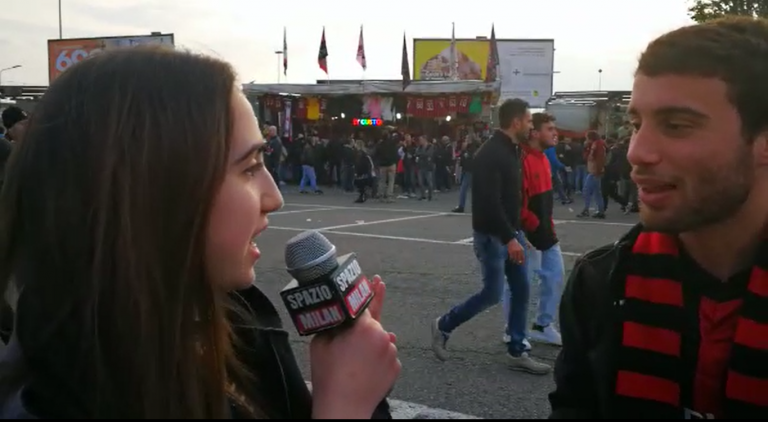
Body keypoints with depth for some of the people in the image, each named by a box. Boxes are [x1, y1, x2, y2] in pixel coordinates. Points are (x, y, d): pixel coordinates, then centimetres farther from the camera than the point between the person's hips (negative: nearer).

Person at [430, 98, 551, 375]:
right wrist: (509, 238, -28)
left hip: (511, 232, 9)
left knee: (521, 290, 7)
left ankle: (517, 352, 15)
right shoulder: (490, 154, -20)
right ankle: (443, 326, 16)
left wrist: (515, 232, 15)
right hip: (491, 235, -9)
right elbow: (489, 203, -26)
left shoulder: (512, 151, 11)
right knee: (492, 294, -3)